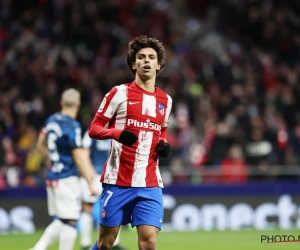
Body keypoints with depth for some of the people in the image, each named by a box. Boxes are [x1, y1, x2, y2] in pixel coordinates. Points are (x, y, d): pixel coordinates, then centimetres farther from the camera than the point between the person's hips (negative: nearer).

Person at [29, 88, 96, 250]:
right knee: (70, 221, -5)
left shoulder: (52, 120, 8)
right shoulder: (72, 126, -15)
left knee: (60, 221, 16)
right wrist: (91, 182, -14)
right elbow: (78, 157, -17)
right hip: (67, 179, -8)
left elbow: (40, 145, 22)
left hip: (52, 177, 8)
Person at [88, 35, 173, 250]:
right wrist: (117, 133, -21)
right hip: (117, 180, -3)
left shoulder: (165, 100, 12)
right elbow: (94, 129, -1)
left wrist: (164, 146, 4)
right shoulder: (119, 93, -1)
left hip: (150, 184, 3)